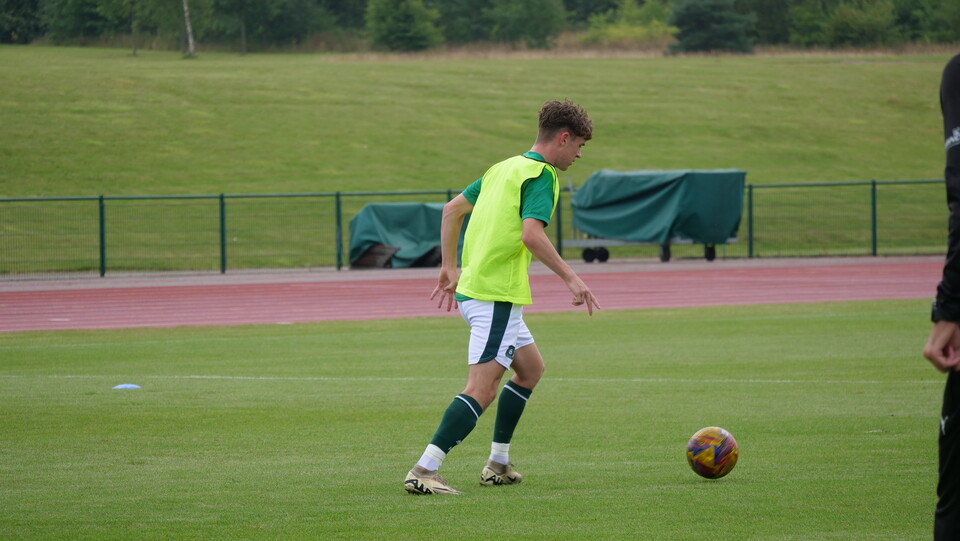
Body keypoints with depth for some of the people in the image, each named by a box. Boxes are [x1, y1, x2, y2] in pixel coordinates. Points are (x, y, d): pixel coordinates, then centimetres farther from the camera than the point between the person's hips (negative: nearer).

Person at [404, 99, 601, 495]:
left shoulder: (505, 167, 18)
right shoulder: (541, 175, -9)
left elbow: (452, 209, 23)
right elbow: (532, 234, -24)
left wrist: (449, 267, 27)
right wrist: (570, 278, -20)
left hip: (472, 286, 10)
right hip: (497, 297, -10)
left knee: (531, 368, 24)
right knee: (482, 390, -13)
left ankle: (498, 465, 24)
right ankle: (423, 473, -22)